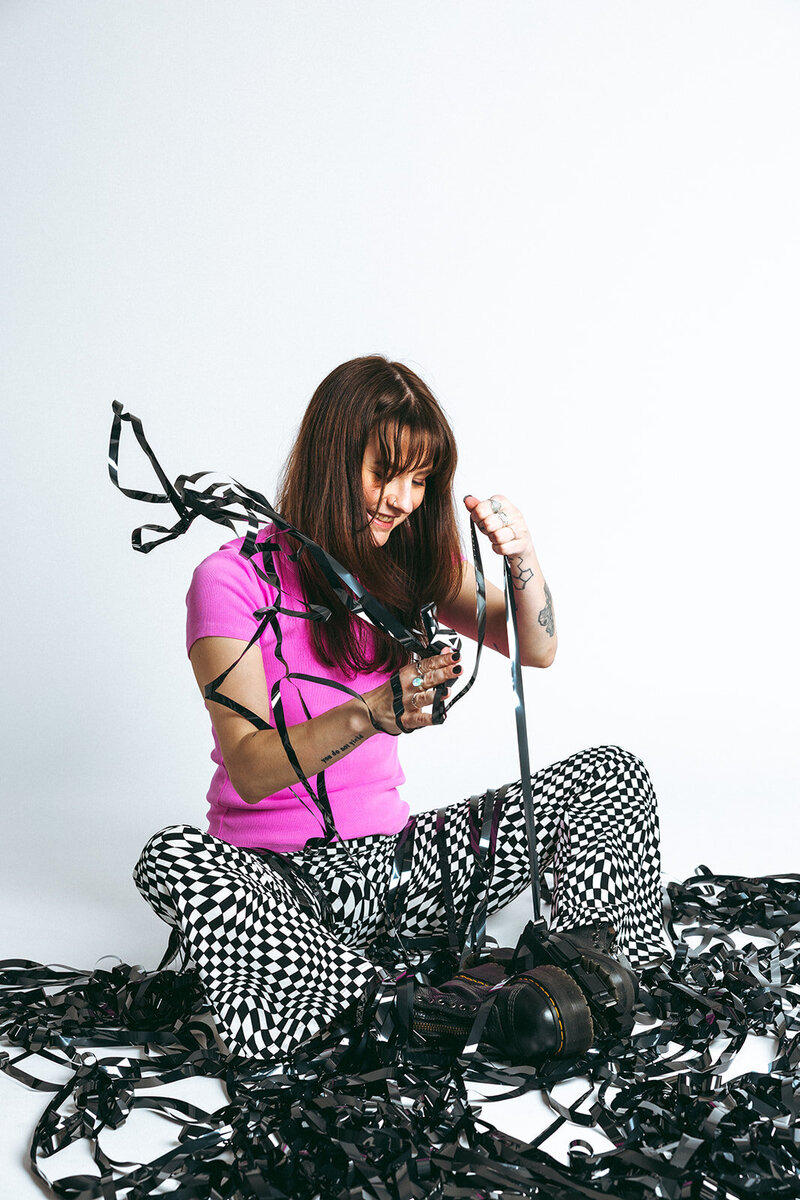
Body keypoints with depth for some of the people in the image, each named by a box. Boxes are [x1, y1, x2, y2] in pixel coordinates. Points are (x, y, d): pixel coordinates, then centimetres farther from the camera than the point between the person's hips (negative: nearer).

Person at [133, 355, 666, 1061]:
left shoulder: (404, 561, 7)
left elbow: (536, 649, 1)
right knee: (172, 858, -39)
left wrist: (522, 557, -20)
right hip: (280, 874, -4)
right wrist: (369, 714, -37)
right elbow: (250, 771, -19)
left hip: (391, 859, 5)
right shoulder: (235, 579, -12)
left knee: (613, 773, -7)